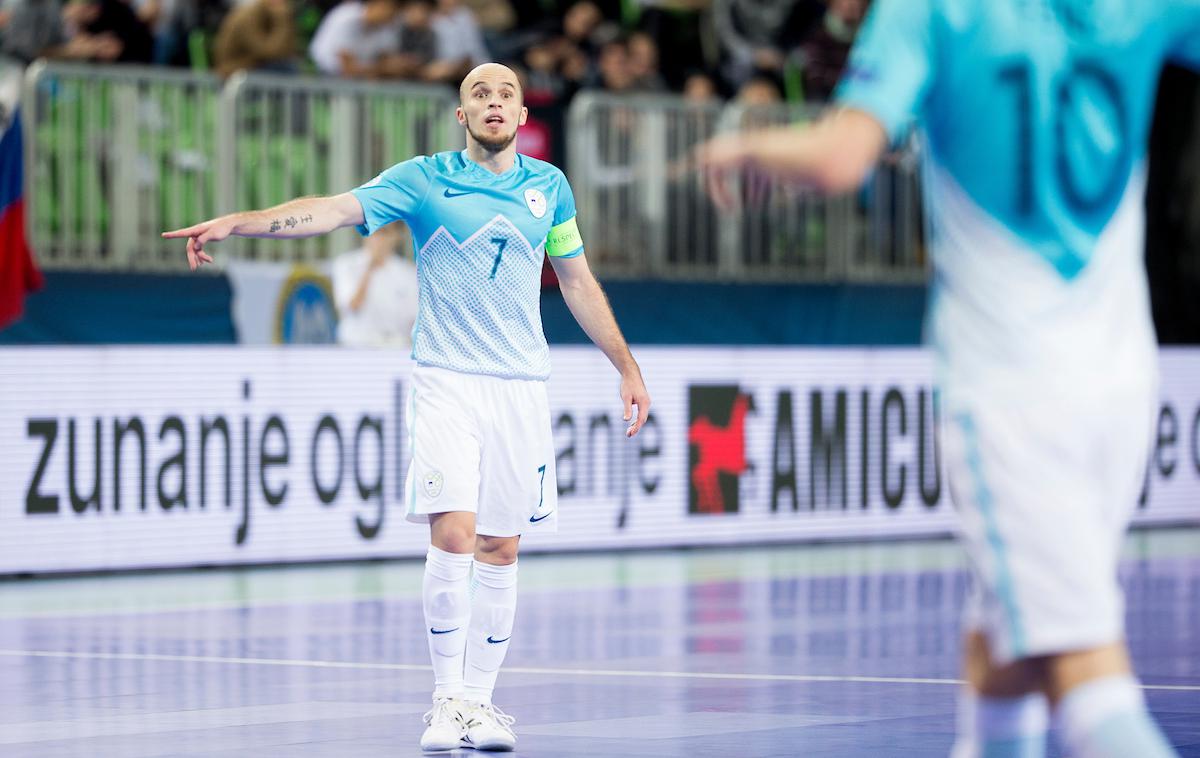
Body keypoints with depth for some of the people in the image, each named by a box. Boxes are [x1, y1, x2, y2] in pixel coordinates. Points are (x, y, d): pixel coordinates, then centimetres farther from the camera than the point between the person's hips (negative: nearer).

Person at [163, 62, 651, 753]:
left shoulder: (549, 186, 10)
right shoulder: (424, 179, 0)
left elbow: (579, 283, 19)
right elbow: (334, 210, -12)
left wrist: (628, 367, 19)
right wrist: (234, 223, -25)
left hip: (522, 385, 3)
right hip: (447, 381, -3)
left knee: (500, 549, 4)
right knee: (453, 536, -14)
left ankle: (481, 700, 13)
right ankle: (447, 699, -3)